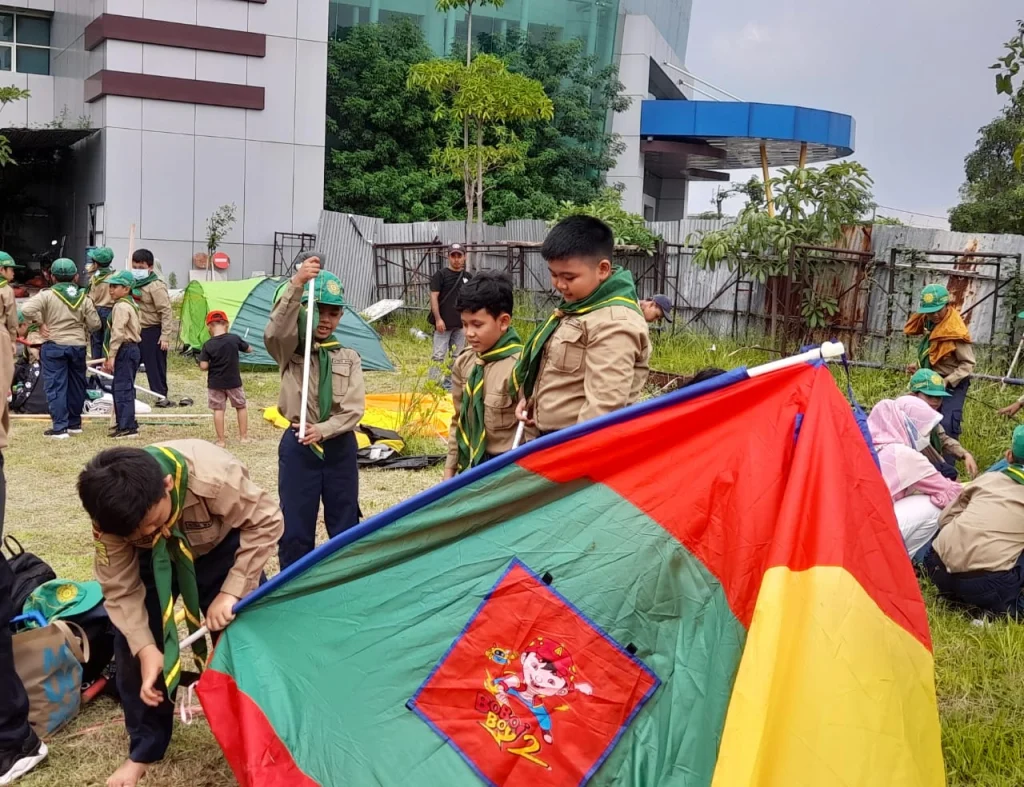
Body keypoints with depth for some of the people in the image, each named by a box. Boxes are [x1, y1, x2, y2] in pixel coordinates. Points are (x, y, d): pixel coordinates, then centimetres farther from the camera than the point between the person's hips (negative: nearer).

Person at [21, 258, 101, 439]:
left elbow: (27, 309, -23)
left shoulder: (48, 295, -8)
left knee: (56, 387, -1)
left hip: (54, 345, -3)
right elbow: (95, 324, 1)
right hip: (78, 346, 4)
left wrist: (40, 323, -9)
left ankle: (59, 428, -4)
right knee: (76, 385, 16)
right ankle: (75, 424, 26)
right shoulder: (83, 298, 2)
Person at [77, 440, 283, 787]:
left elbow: (265, 522, -29)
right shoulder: (113, 512, -35)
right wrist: (145, 647, -33)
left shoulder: (213, 477, -45)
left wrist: (231, 592, -33)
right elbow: (119, 586, -22)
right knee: (131, 641, -6)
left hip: (219, 545, -1)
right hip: (152, 558, 2)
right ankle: (143, 750, 12)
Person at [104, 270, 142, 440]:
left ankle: (128, 427, -11)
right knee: (125, 388, 16)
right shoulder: (132, 304, 18)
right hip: (133, 348, 11)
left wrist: (111, 356, -19)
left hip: (124, 349, -11)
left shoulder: (121, 306, -14)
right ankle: (126, 423, 23)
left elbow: (118, 333, -21)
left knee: (123, 389, -10)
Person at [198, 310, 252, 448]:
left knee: (218, 410, 7)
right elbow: (249, 349, 7)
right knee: (241, 406, 17)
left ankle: (221, 440, 8)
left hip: (215, 383, -1)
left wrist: (212, 364, 6)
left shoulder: (208, 345, -12)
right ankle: (244, 436, 22)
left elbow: (203, 366, -14)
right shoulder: (234, 339, -9)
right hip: (234, 382, 1)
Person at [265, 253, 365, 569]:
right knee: (295, 530, 3)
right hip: (298, 446, -2)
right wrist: (296, 285, -39)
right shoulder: (291, 350, -1)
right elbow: (275, 332, -27)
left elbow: (354, 410, -4)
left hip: (340, 448, 2)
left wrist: (323, 430, -21)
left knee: (345, 528, 11)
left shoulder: (349, 358, 6)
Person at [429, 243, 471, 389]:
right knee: (439, 355, -7)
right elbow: (434, 297, -9)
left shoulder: (467, 277, 10)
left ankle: (449, 384, 17)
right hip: (443, 323, -5)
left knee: (456, 356, 9)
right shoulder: (440, 275, -5)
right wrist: (438, 319, -16)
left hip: (461, 324, 5)